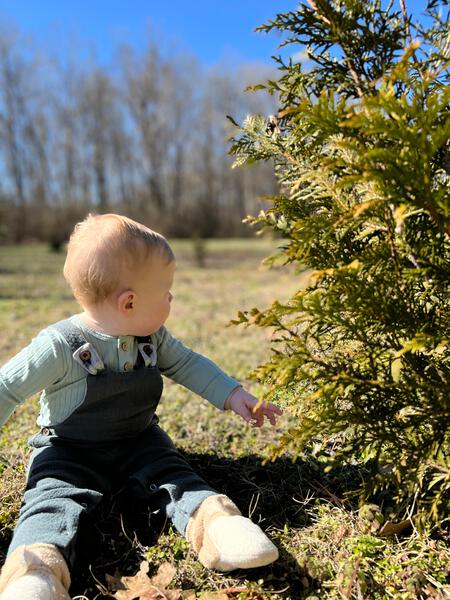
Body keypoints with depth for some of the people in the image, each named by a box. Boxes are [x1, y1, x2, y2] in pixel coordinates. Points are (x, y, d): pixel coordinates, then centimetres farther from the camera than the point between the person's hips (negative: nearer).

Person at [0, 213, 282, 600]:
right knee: (55, 500, -27)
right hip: (69, 452, -4)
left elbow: (186, 364, 7)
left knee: (174, 477, -18)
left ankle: (213, 520, -36)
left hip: (139, 442, 5)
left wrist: (234, 396, -1)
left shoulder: (154, 337, -7)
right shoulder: (59, 347, -25)